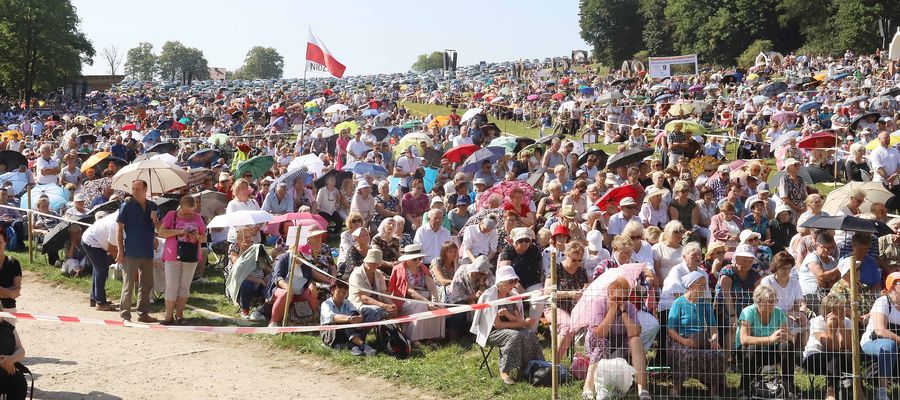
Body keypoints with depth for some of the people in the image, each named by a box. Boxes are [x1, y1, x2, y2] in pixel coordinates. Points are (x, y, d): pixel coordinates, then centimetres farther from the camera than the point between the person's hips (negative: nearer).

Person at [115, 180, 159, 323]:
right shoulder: (127, 206, -5)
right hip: (131, 252, -5)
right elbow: (119, 228, -6)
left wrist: (155, 220, -8)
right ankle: (125, 313, 7)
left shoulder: (153, 207, 8)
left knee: (147, 285, 11)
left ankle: (143, 313, 20)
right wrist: (120, 250, -13)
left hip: (148, 253, 5)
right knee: (128, 285, 0)